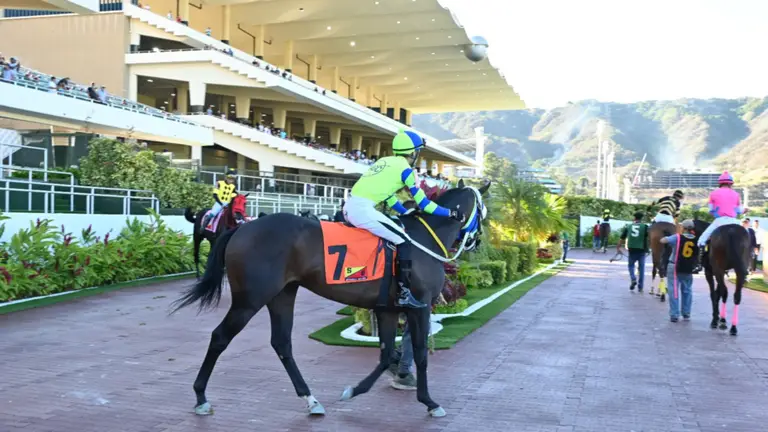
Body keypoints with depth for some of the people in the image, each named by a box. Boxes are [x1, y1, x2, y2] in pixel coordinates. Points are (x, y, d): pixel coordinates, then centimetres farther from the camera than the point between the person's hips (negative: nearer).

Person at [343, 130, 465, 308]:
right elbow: (423, 204, 4)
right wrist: (450, 213, 13)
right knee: (404, 242, -2)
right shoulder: (405, 169, 0)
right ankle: (404, 294, -6)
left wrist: (408, 213, 33)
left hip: (350, 206, 9)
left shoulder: (385, 161, 22)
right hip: (363, 210, -9)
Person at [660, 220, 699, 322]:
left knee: (674, 291, -2)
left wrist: (668, 239, 13)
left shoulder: (677, 237, -10)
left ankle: (674, 315, -5)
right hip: (688, 270, 3)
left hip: (674, 268, -3)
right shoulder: (697, 240, -3)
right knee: (687, 291, 16)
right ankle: (686, 314, 21)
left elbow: (663, 241, -8)